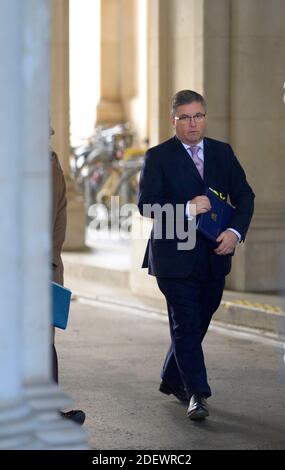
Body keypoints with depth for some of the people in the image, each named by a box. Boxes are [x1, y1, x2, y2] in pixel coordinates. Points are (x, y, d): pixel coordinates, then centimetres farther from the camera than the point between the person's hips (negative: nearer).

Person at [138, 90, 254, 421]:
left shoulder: (223, 153, 10)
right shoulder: (158, 157, -3)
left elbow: (244, 195, 7)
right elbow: (146, 205, -11)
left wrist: (235, 231, -10)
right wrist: (187, 209, -23)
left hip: (214, 257, 5)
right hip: (175, 257, -5)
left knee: (198, 323, 14)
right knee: (186, 325, -7)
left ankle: (172, 380, 33)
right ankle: (197, 393, -7)